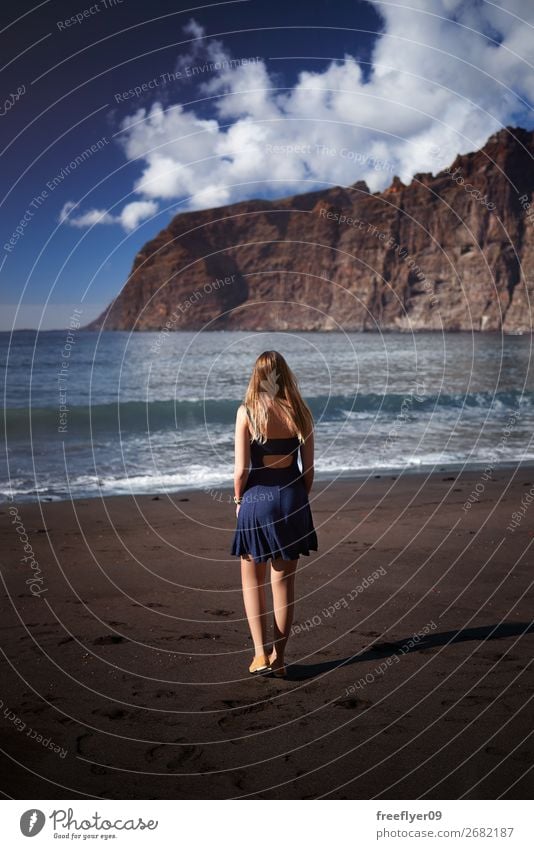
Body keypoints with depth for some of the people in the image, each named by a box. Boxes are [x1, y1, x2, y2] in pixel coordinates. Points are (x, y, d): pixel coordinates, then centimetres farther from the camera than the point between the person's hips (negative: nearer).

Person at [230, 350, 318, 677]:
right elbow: (309, 469, 1)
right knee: (284, 582, 13)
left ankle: (261, 654, 10)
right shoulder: (300, 412, -2)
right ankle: (279, 657, 19)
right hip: (292, 498, 3)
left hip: (257, 499, -2)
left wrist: (238, 499, 7)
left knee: (252, 582, 14)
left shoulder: (247, 412, -9)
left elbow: (241, 469, -11)